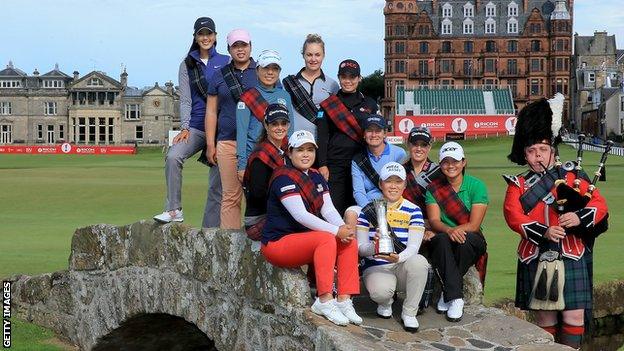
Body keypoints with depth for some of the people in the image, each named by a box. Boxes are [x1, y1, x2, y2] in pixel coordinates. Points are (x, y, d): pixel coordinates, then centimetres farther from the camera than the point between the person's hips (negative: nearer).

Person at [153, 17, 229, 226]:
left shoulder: (225, 62, 9)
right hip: (196, 127, 1)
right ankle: (174, 210, -19)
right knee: (173, 156, -27)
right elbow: (185, 100, 6)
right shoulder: (187, 65, 12)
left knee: (217, 182, -2)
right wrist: (184, 127, -7)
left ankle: (210, 229, 5)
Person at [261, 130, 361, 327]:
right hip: (278, 242, -8)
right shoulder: (283, 177, -13)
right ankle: (324, 301, -30)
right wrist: (336, 231, -28)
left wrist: (343, 227, -19)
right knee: (326, 239, -31)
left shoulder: (316, 177, 13)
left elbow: (329, 210, 3)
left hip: (306, 241, 8)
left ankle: (344, 300, -16)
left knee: (350, 241, -11)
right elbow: (300, 215, -24)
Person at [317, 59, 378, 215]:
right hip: (335, 164, -2)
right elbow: (322, 137, 2)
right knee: (335, 206, -5)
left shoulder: (370, 104, 12)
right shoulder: (328, 105, 7)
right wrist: (322, 165, -7)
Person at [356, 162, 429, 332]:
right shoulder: (369, 210, 3)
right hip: (376, 267, -1)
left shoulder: (413, 211, 3)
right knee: (380, 291, -36)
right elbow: (360, 247, -2)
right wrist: (373, 246, -26)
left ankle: (409, 313, -13)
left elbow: (414, 247, -9)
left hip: (402, 267, 1)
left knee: (419, 261, -35)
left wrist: (399, 257, -31)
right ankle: (385, 302, 6)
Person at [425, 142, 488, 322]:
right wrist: (449, 230, -31)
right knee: (443, 239, -34)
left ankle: (446, 293, -18)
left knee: (465, 239, -36)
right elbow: (434, 221, -8)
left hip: (471, 242, -1)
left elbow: (474, 225, -10)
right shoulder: (433, 188, 5)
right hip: (442, 244, 1)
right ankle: (456, 298, -33)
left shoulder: (477, 186, -1)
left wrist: (457, 230, -28)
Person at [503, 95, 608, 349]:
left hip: (571, 257, 0)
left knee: (574, 315, -3)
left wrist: (579, 217, -21)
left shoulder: (573, 177, 7)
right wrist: (544, 232, -24)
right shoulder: (518, 185, 6)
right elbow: (513, 215, -9)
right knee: (544, 314, 8)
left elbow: (599, 204, 1)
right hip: (537, 258, 0)